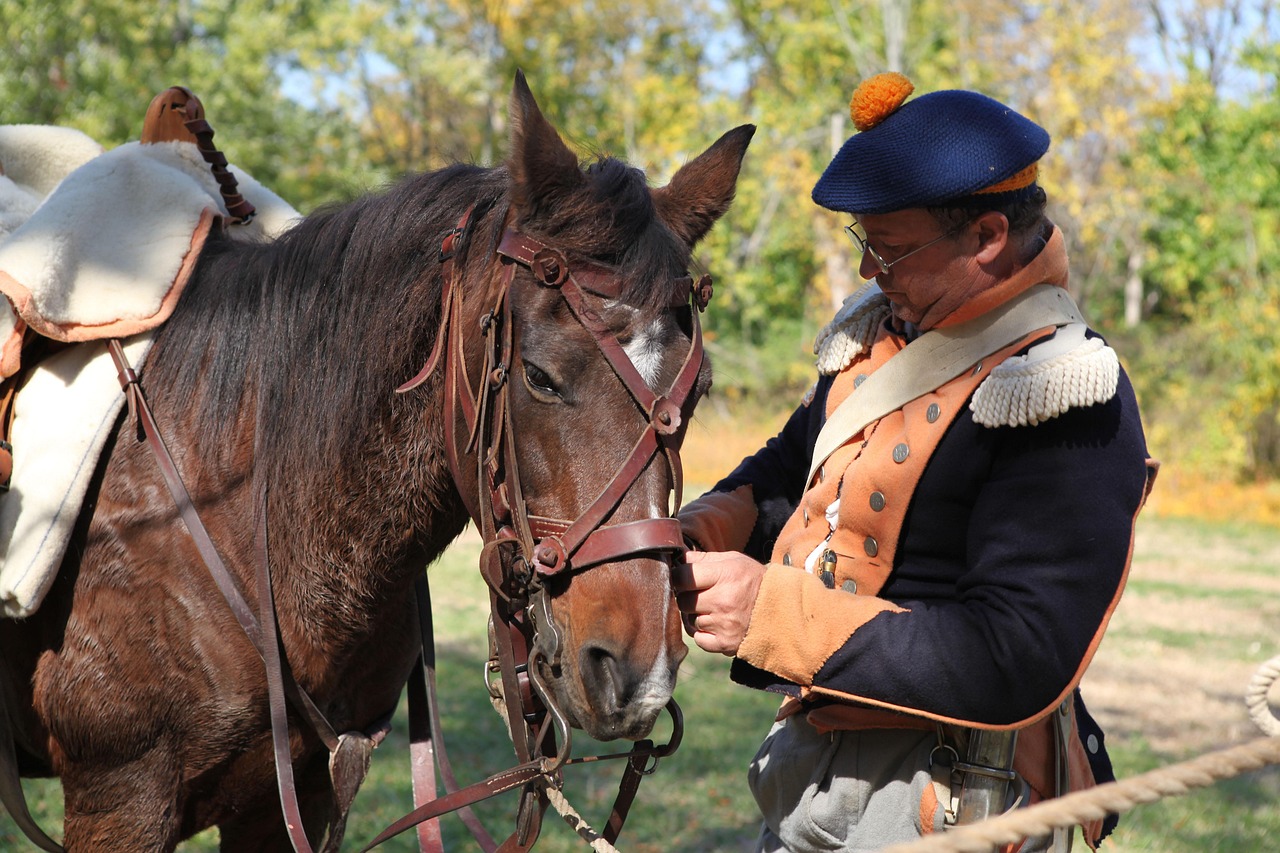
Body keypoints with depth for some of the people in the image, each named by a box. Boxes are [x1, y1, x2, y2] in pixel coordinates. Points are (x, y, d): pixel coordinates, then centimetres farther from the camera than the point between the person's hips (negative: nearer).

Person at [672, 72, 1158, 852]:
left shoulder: (1069, 403, -21)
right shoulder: (883, 329, 4)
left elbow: (1016, 665, -28)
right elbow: (790, 472, 20)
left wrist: (774, 614, -29)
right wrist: (696, 537, -3)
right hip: (811, 759, 8)